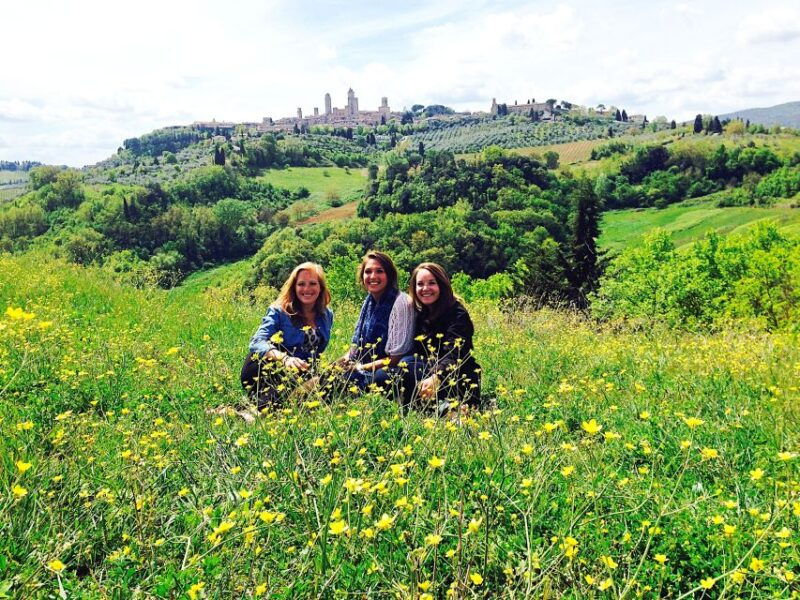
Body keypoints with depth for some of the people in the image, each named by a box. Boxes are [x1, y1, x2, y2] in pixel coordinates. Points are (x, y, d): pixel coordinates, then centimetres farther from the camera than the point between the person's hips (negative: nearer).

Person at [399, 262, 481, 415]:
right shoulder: (420, 313, 10)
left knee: (408, 365, -29)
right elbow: (415, 350, 7)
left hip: (459, 383, -8)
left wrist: (436, 378, -48)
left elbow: (454, 355, -29)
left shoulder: (457, 314, -13)